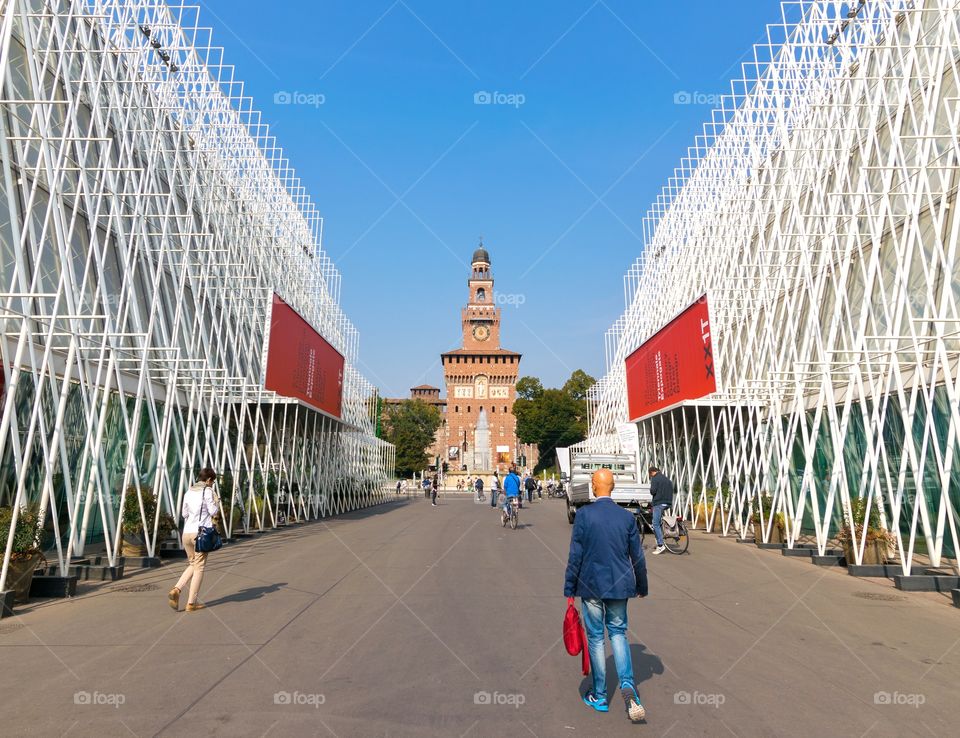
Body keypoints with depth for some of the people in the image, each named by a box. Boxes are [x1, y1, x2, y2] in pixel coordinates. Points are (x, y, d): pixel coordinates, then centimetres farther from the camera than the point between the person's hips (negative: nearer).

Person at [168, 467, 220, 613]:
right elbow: (213, 511, -9)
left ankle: (176, 591, 2)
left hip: (186, 533, 7)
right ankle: (191, 603, 6)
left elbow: (184, 513, 18)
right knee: (199, 567, 3)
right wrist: (215, 500, 7)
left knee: (192, 565, 21)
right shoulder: (207, 491, -8)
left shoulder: (189, 491, 12)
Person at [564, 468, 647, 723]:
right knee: (618, 633, 19)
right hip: (619, 585, 3)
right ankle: (627, 684, 0)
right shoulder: (627, 516, -3)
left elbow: (575, 556, -10)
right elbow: (637, 556, 4)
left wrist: (569, 590, -1)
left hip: (591, 586, -2)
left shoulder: (583, 515, -12)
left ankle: (599, 697, 21)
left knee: (595, 638, 11)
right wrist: (642, 586, 18)